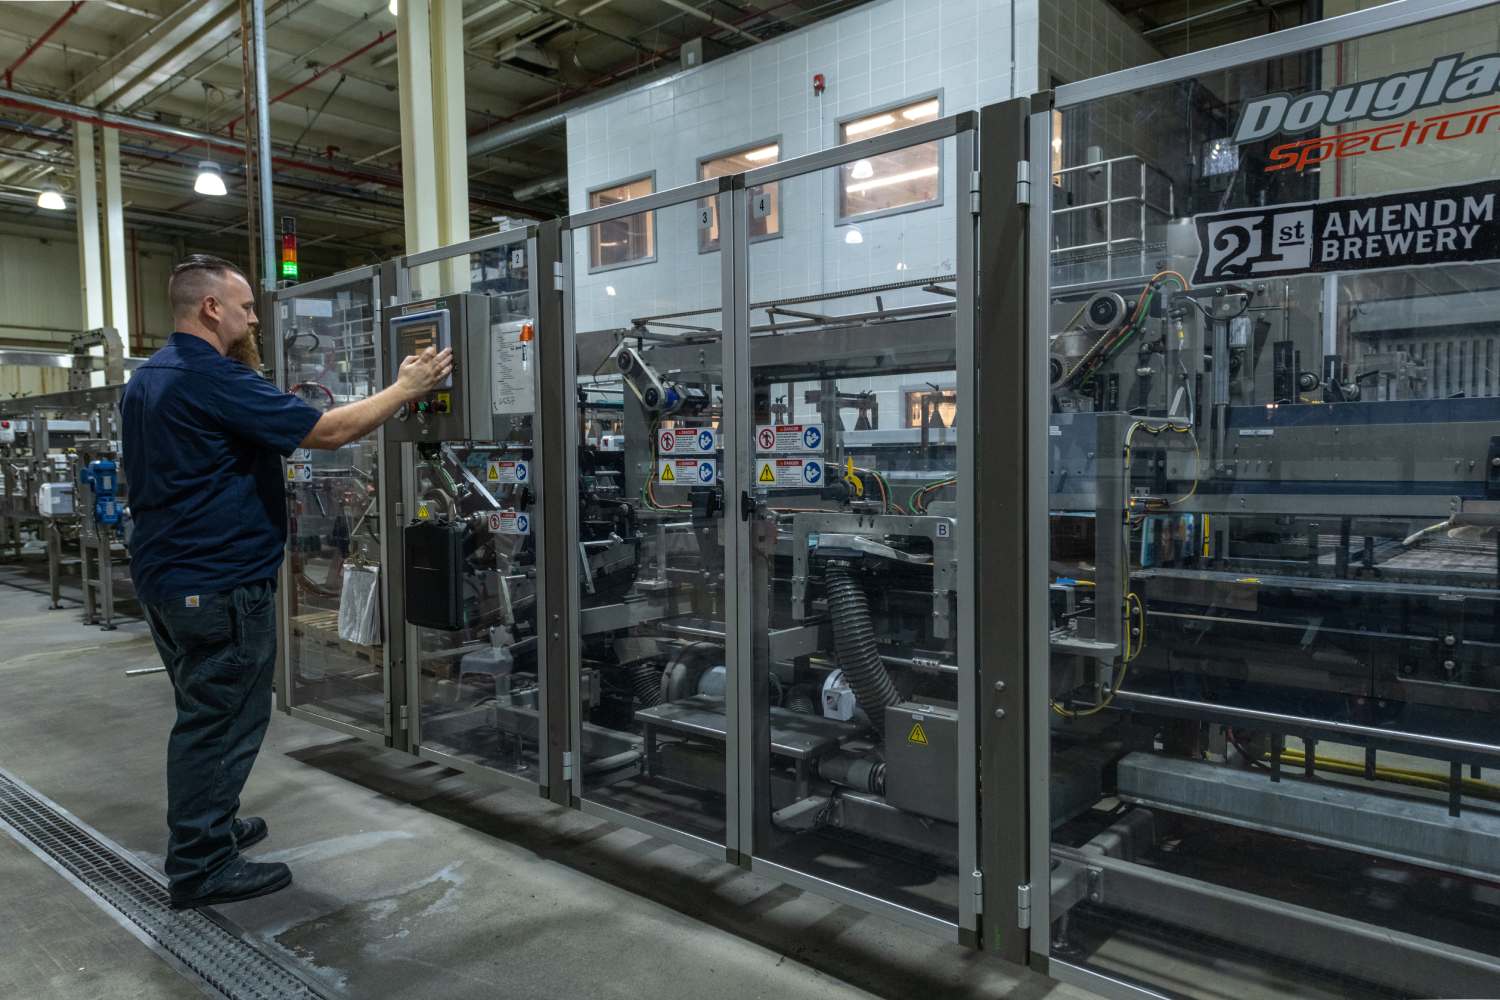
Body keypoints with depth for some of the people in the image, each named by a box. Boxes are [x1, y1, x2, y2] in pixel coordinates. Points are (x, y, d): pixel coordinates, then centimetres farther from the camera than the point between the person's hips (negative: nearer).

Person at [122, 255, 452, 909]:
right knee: (222, 721, 0)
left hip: (163, 577, 10)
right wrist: (406, 389, -11)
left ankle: (206, 828, 36)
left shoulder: (144, 380, 13)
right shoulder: (215, 380, -20)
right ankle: (200, 867, 10)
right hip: (221, 585, -10)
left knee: (203, 714, 22)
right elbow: (328, 431, -22)